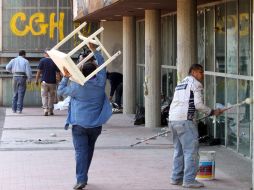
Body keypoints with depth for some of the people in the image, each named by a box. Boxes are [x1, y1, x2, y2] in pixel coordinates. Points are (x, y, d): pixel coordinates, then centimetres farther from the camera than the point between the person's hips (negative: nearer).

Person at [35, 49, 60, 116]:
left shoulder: (42, 60, -4)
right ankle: (50, 111, 15)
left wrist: (36, 80, 1)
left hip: (44, 81, -2)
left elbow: (39, 71, -6)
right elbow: (58, 72, 2)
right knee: (51, 96, 12)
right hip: (53, 82, 2)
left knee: (44, 96, 1)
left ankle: (45, 109, -15)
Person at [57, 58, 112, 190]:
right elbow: (103, 66, 12)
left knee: (81, 151, -6)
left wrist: (65, 77, 8)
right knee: (89, 150, 18)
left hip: (79, 124, -3)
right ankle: (83, 177, 26)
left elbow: (61, 91, 3)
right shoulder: (100, 84, -4)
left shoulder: (77, 86, -11)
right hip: (96, 125, 3)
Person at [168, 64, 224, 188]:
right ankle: (189, 180, -8)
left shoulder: (180, 84, 25)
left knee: (179, 150, 17)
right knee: (191, 150, -5)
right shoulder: (195, 84, -2)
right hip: (184, 120, -9)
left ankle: (176, 178, 20)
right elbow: (198, 105, -11)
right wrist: (212, 112, 0)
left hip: (172, 119, 9)